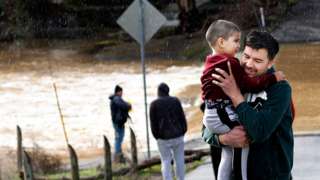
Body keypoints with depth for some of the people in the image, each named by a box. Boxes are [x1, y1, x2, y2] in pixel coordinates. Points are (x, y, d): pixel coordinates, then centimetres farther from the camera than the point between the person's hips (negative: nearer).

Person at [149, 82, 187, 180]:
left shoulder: (154, 104, -2)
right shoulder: (175, 101, 1)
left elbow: (153, 123, -1)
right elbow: (182, 118, 2)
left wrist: (157, 136, 8)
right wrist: (183, 131, 11)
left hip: (163, 137, -1)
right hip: (178, 135, 1)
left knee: (166, 161, 3)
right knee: (179, 160, 9)